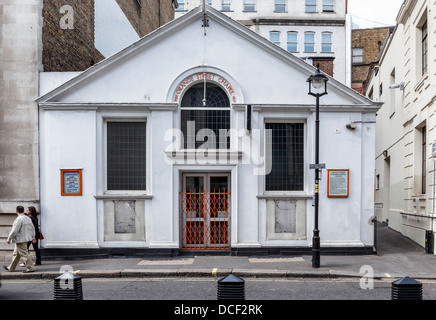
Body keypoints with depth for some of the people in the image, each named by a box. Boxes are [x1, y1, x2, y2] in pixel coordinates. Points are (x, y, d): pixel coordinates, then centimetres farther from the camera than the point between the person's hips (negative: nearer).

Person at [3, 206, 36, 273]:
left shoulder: (19, 219, -19)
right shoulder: (28, 218, 9)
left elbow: (14, 230, -20)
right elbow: (32, 228, 15)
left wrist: (9, 239, -9)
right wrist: (33, 237, 24)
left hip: (20, 240, -10)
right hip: (26, 238, 10)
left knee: (24, 254, -6)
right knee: (16, 254, 19)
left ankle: (30, 268, -4)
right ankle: (11, 268, 30)